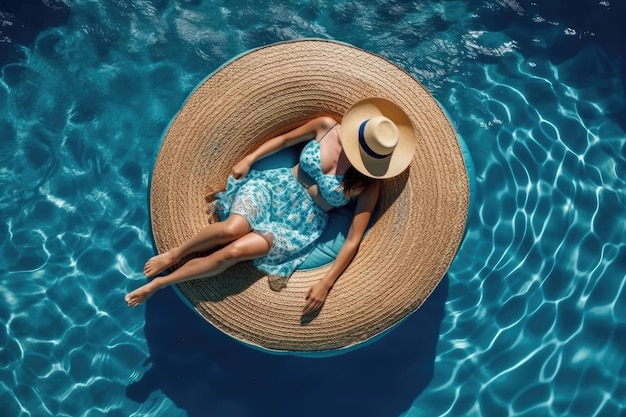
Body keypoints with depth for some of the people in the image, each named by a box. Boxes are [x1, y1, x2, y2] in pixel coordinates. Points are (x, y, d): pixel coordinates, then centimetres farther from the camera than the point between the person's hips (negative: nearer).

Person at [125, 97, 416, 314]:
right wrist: (249, 159, 1)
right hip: (276, 188, 2)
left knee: (234, 252, -24)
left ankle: (160, 282, -5)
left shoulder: (369, 185, -12)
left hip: (303, 223, -1)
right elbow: (285, 139, 10)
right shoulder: (327, 126, -7)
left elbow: (353, 240, -13)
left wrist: (326, 284, -20)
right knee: (232, 229, -30)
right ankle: (175, 254, -1)